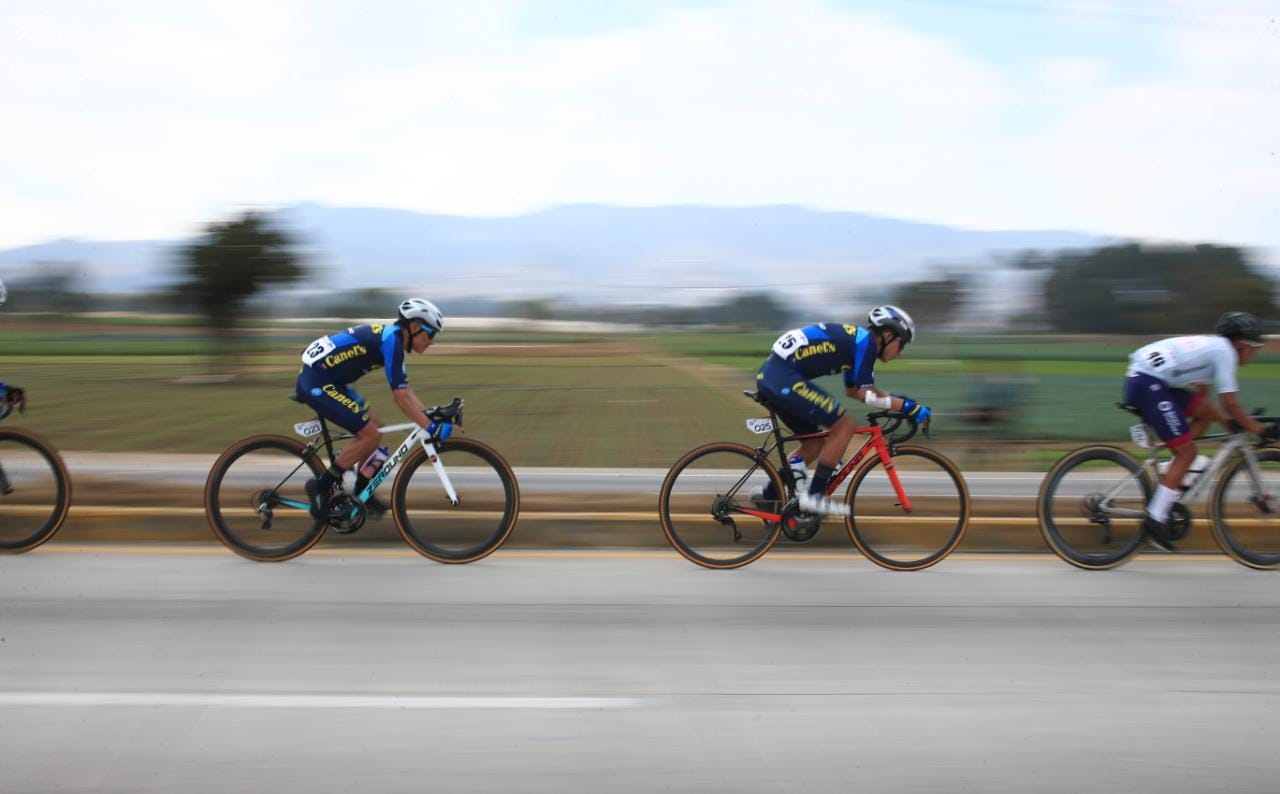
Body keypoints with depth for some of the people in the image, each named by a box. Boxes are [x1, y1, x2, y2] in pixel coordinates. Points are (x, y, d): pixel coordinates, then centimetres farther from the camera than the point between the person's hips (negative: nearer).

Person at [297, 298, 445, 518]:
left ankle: (361, 495, 19)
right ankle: (321, 487, -4)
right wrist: (430, 427, -18)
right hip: (316, 381, -10)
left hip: (324, 379, 10)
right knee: (370, 434, -10)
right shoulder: (392, 339, -17)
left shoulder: (391, 337, 13)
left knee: (375, 426, 13)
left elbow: (405, 390, 17)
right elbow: (400, 397, -20)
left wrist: (431, 416, 9)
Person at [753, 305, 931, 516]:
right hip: (784, 378, -10)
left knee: (815, 444, 18)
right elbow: (866, 394, -8)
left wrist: (896, 400, 30)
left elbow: (853, 390, 33)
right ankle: (814, 496, -5)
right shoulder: (865, 341, -6)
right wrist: (907, 407, -2)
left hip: (770, 376, 10)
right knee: (844, 426, -7)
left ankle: (769, 495, 20)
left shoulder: (856, 340, 23)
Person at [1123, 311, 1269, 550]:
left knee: (1205, 412, 16)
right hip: (1150, 385, -9)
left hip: (1141, 377, 9)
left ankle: (1172, 476, 12)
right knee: (1187, 451, -3)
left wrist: (1227, 420, 26)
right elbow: (1230, 403, -6)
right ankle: (1155, 519, -4)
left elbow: (1201, 396, 30)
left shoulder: (1212, 346, 25)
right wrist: (1257, 428, 4)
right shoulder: (1224, 351, -2)